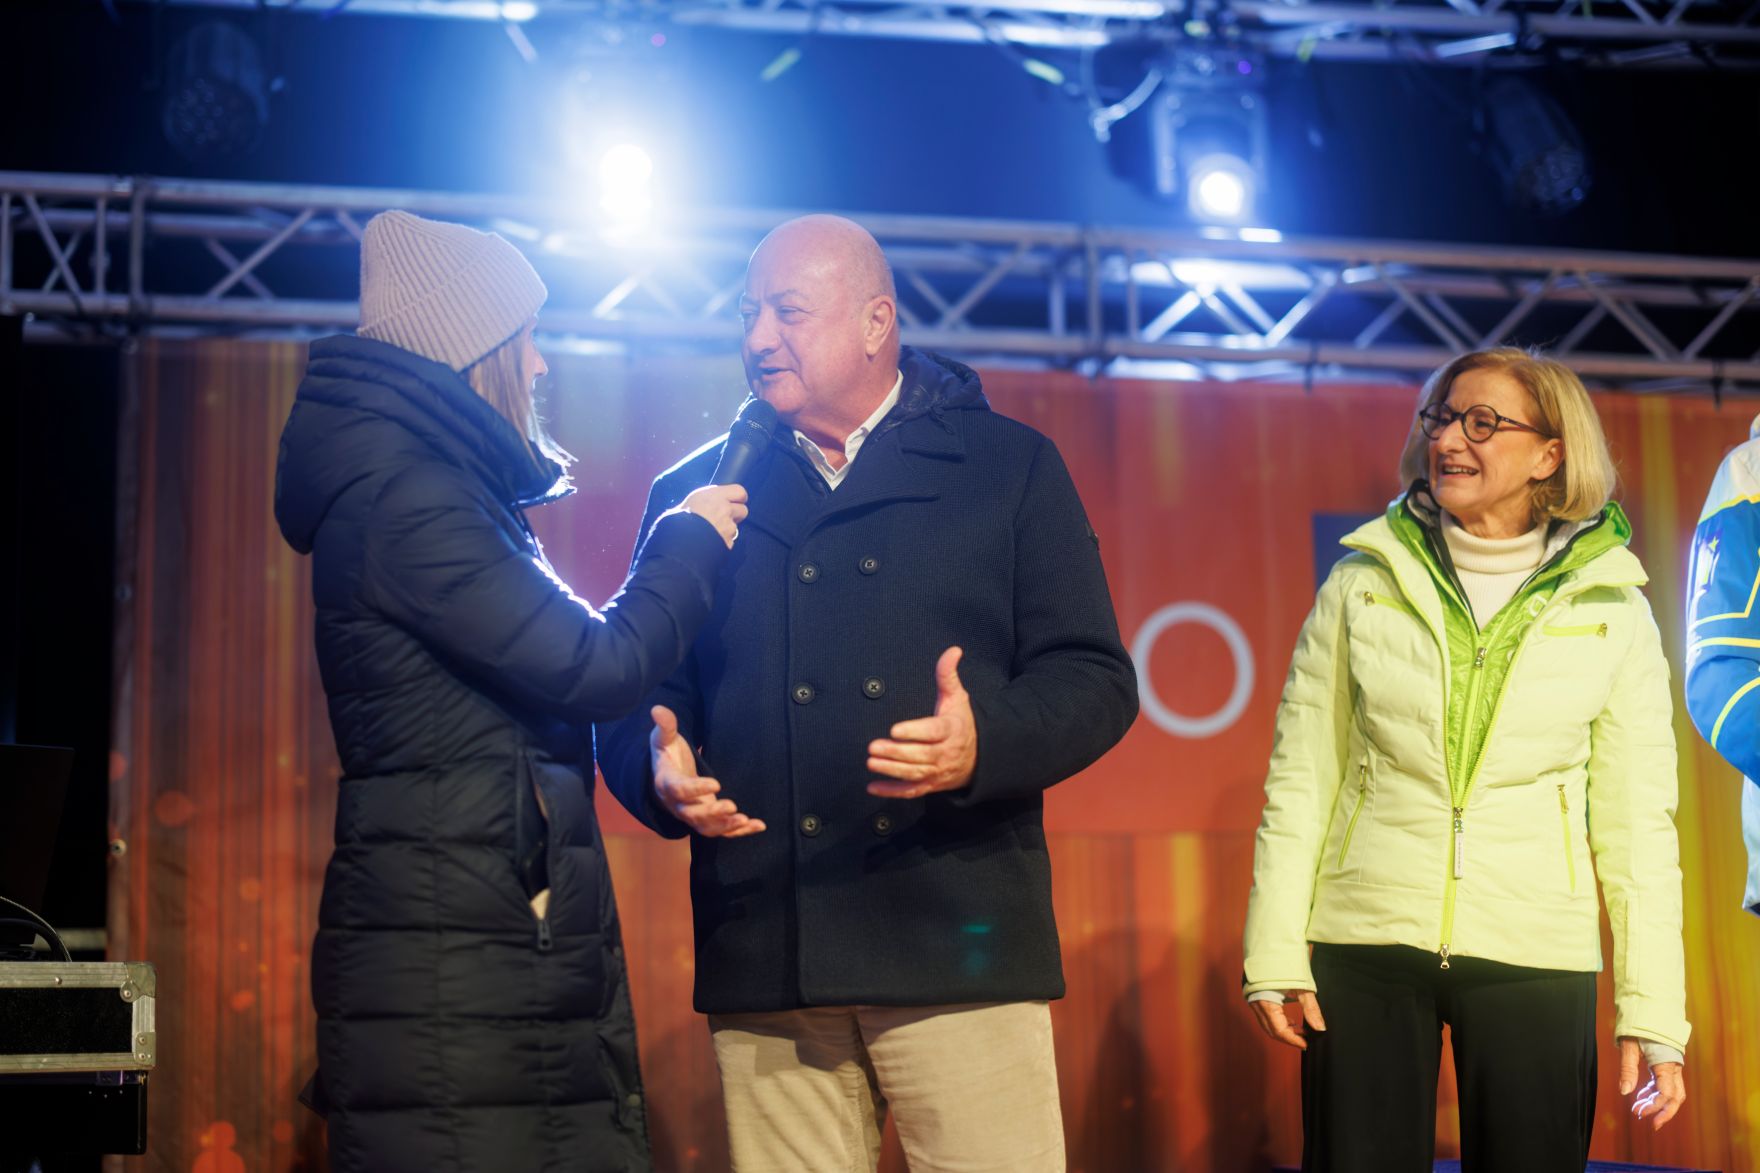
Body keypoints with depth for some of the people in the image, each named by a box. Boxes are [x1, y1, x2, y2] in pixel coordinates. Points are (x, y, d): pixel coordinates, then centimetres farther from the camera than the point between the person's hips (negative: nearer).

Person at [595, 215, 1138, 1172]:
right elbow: (633, 702, 14)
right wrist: (662, 776, -9)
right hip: (763, 960, 2)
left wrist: (985, 743, -17)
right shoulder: (693, 494, 16)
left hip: (960, 948, -2)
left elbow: (1093, 679, 4)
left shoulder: (1008, 466, 10)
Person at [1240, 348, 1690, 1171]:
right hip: (1363, 948, 0)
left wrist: (1653, 1011, -3)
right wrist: (1274, 954, -3)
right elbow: (1299, 775, 3)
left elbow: (1637, 820, 2)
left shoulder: (1613, 612, 3)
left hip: (1535, 961, 0)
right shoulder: (1363, 582, 5)